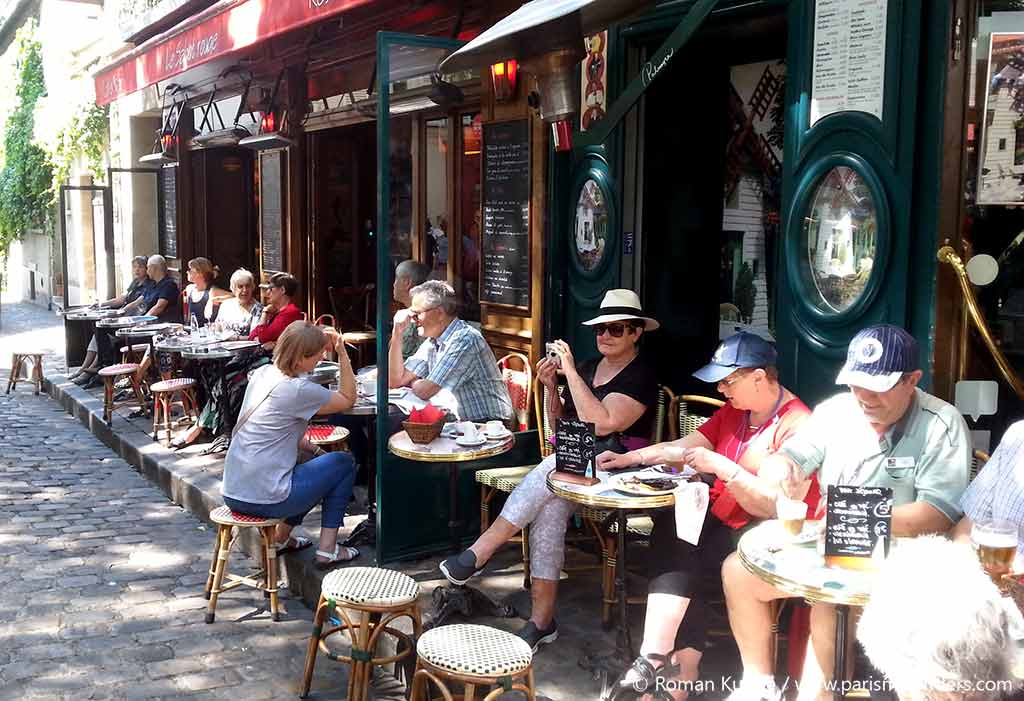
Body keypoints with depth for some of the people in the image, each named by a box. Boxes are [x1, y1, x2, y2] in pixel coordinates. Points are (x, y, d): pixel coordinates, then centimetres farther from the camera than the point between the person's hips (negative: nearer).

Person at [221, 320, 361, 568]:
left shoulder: (262, 373, 6)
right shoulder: (299, 390, -18)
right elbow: (348, 399, -2)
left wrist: (314, 449, 15)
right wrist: (342, 353, -6)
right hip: (263, 499, -8)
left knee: (317, 463, 29)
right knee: (344, 464, 10)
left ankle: (281, 538, 29)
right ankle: (327, 550, 10)